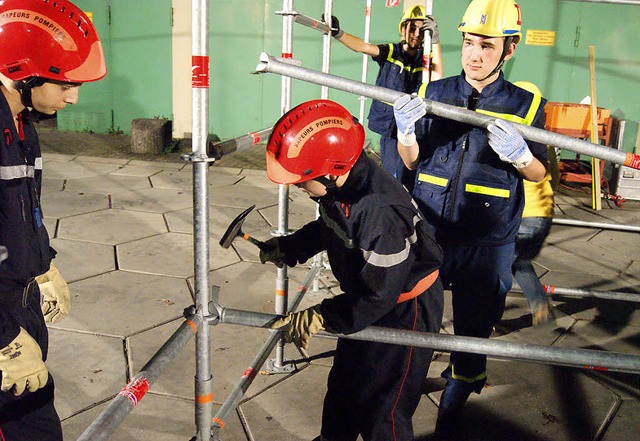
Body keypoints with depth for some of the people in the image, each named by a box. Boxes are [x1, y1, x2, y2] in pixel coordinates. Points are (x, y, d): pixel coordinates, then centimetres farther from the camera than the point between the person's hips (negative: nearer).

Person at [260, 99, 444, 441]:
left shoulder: (381, 211, -39)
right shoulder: (339, 184, -12)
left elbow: (377, 294, -31)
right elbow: (327, 227, 11)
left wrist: (318, 318, -28)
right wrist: (288, 247, -1)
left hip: (405, 308, -9)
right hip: (369, 297, 9)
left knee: (381, 411, 2)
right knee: (343, 383, 25)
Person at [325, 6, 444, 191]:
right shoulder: (390, 52, 1)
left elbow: (438, 77, -16)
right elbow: (363, 47, -14)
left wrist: (435, 41, -22)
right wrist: (338, 33, -31)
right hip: (390, 126, -1)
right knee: (394, 178, -4)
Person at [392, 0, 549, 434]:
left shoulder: (525, 105, -2)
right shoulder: (434, 92, 3)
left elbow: (538, 173, 4)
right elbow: (412, 160, 5)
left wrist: (517, 154, -18)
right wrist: (406, 132, -17)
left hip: (487, 244, -1)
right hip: (427, 232, 2)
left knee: (472, 334, 11)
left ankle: (453, 406, 33)